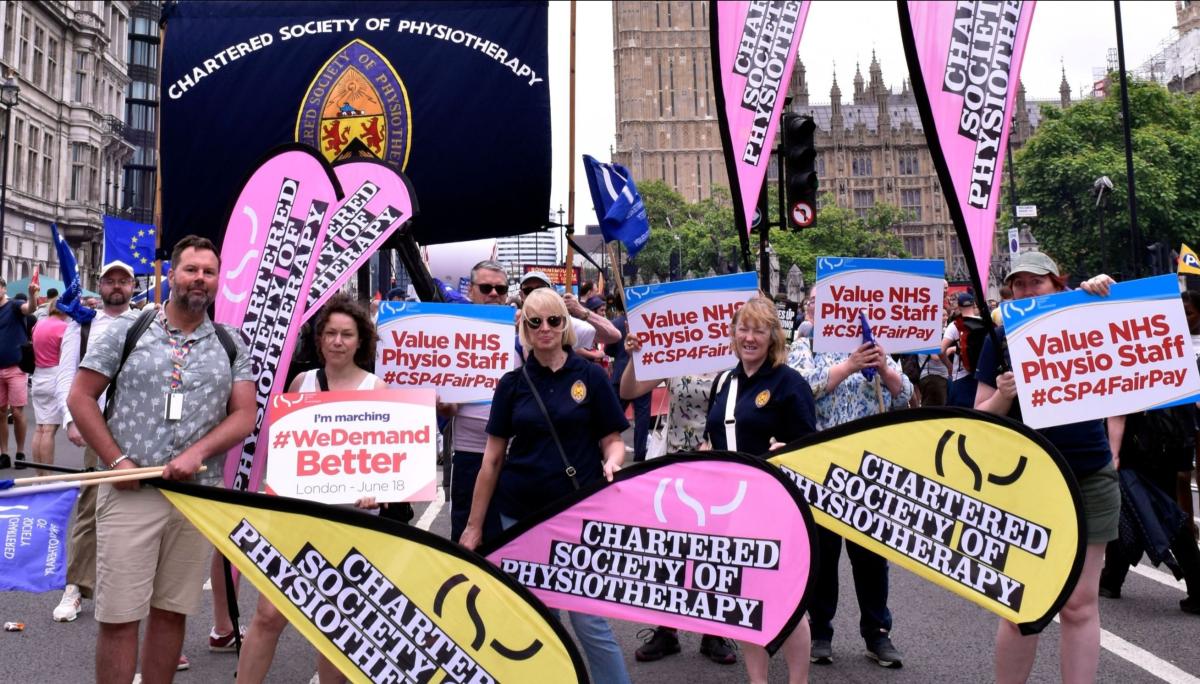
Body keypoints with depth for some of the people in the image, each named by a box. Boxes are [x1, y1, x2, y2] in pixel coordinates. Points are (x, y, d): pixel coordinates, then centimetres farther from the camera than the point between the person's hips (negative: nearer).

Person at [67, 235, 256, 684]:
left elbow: (244, 416, 4)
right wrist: (116, 460, -7)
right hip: (129, 492, -2)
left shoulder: (231, 346, 8)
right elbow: (80, 398, 3)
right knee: (118, 617, 0)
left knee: (172, 612, 10)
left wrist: (197, 452, -12)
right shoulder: (126, 332, 3)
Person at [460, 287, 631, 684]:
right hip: (520, 514, 3)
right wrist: (474, 524, 5)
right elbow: (493, 458, 5)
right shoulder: (513, 383, 3)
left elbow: (612, 441, 1)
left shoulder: (590, 377, -2)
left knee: (589, 619, -3)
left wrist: (612, 462, -23)